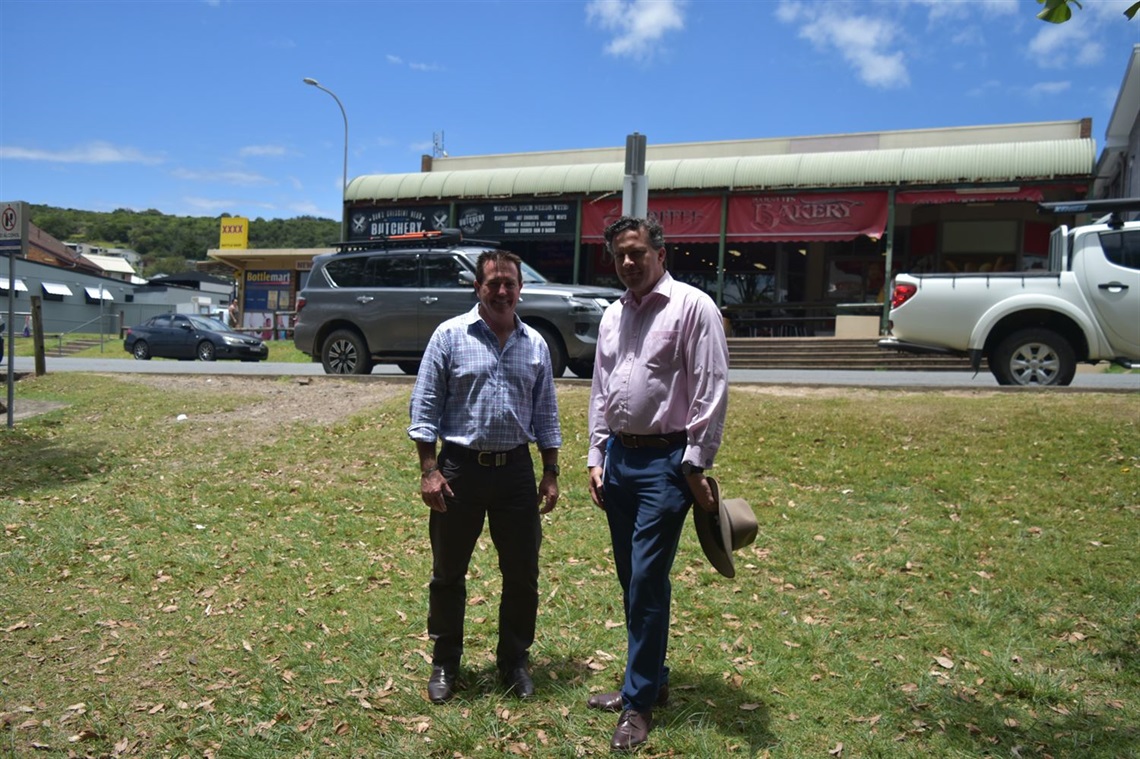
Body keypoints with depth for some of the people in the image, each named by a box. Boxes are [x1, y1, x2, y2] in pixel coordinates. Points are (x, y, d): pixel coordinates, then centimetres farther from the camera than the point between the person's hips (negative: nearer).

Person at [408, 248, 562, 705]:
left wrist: (551, 472, 8)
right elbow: (424, 407, -4)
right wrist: (429, 469, -10)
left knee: (522, 574, 9)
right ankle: (445, 663, 28)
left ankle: (515, 662, 28)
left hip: (517, 469, 3)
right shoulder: (450, 335, -4)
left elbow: (545, 414, 12)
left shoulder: (535, 345, 7)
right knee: (448, 573, 10)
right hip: (460, 466, -3)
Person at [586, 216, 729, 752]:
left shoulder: (692, 307, -8)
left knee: (647, 580, -4)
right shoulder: (613, 315, 13)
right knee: (630, 579, 13)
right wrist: (597, 457, 13)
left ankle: (639, 701, 11)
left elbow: (711, 391, -11)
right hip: (619, 456, 7)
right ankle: (650, 680, 29)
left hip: (666, 461, -7)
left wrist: (695, 465, -14)